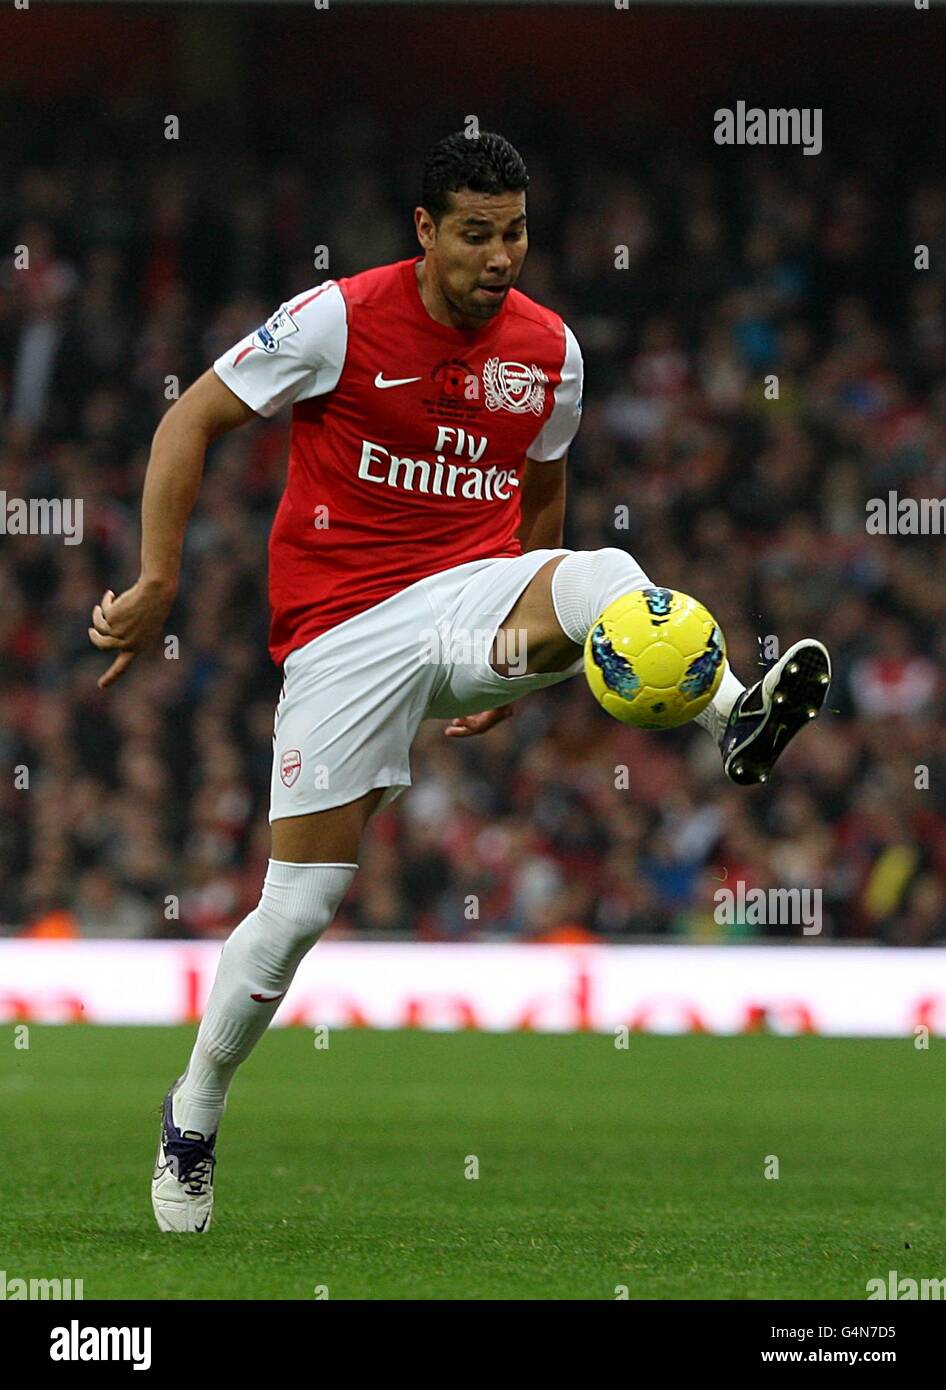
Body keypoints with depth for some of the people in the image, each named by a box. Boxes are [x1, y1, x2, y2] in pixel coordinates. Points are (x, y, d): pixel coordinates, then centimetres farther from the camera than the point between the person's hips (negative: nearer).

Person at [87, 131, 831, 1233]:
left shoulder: (547, 349, 4)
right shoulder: (340, 321, -8)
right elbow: (192, 420, -2)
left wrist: (524, 649, 26)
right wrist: (156, 583, -8)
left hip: (475, 597, 3)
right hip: (345, 627, -3)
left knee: (602, 575, -32)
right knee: (298, 904, -4)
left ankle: (737, 718, -55)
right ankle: (193, 1117, 16)